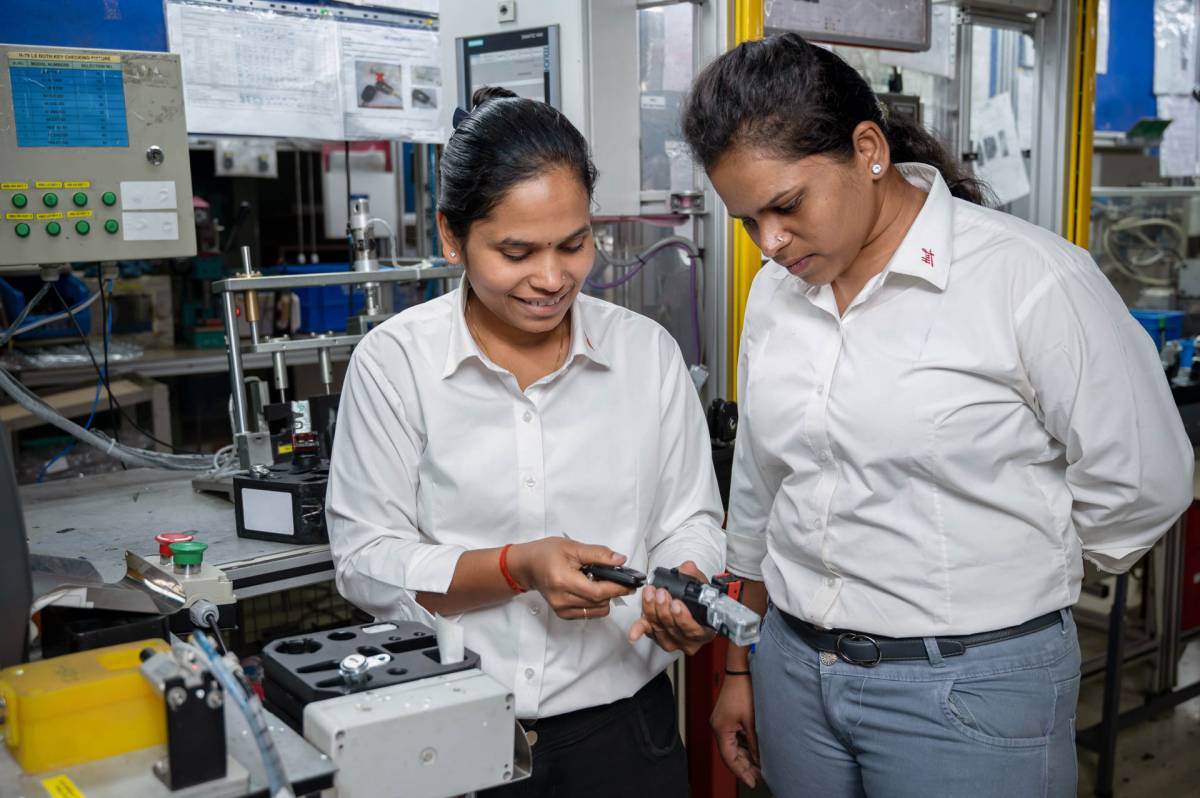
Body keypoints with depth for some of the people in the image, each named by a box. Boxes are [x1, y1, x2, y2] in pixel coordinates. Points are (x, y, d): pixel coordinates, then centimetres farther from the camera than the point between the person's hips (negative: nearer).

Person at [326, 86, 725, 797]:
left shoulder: (648, 351, -2)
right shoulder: (395, 361, -8)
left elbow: (689, 520, 4)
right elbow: (366, 561, -9)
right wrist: (521, 568, -21)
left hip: (620, 726, 2)